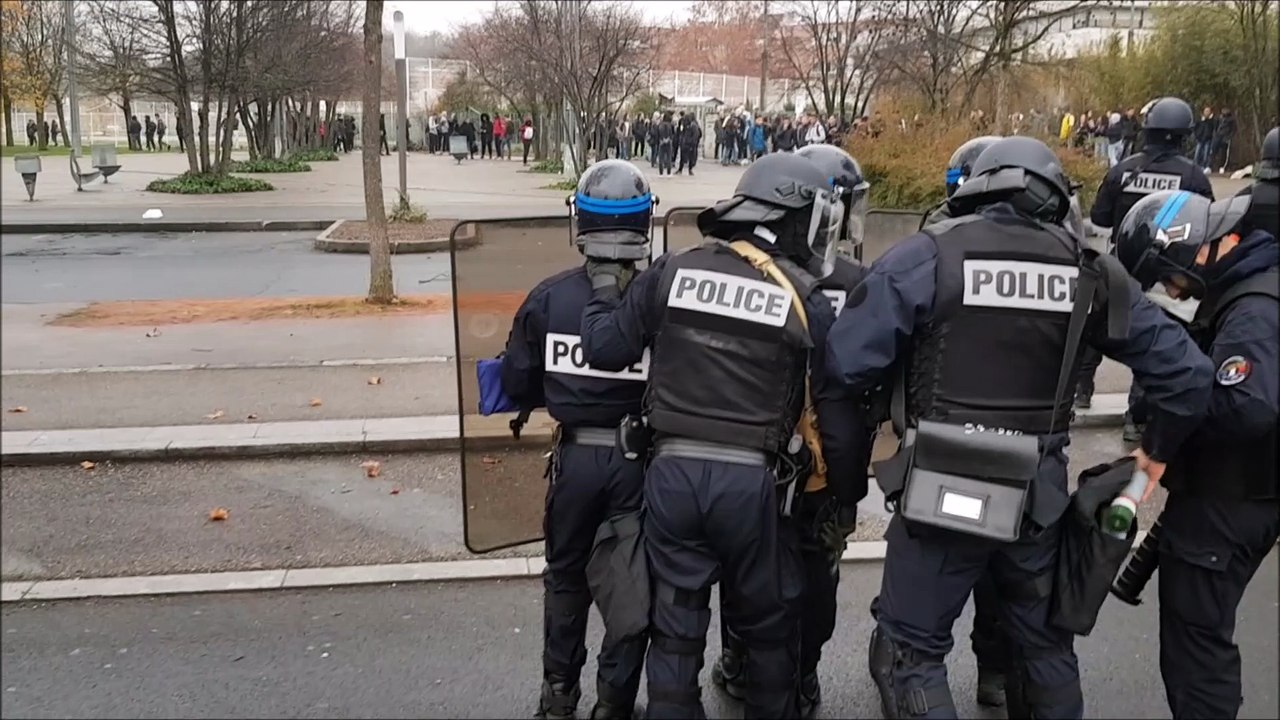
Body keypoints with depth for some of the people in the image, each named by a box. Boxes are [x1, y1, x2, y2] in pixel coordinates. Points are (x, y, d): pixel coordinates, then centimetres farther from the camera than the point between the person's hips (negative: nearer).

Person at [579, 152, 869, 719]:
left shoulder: (672, 273, 1)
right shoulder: (806, 304, -4)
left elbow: (604, 349, 4)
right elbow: (839, 422, -2)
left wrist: (604, 288, 23)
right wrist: (847, 497, 15)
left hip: (672, 472, 2)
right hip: (752, 482, -2)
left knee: (675, 628, 15)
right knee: (767, 626, 19)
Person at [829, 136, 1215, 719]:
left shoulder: (927, 256, -10)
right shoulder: (1086, 270, 1)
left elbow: (847, 362, -15)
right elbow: (1185, 371, 3)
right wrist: (1157, 450, 21)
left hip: (943, 491, -4)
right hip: (1038, 495, 4)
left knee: (910, 654, 10)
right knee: (1045, 644, 26)